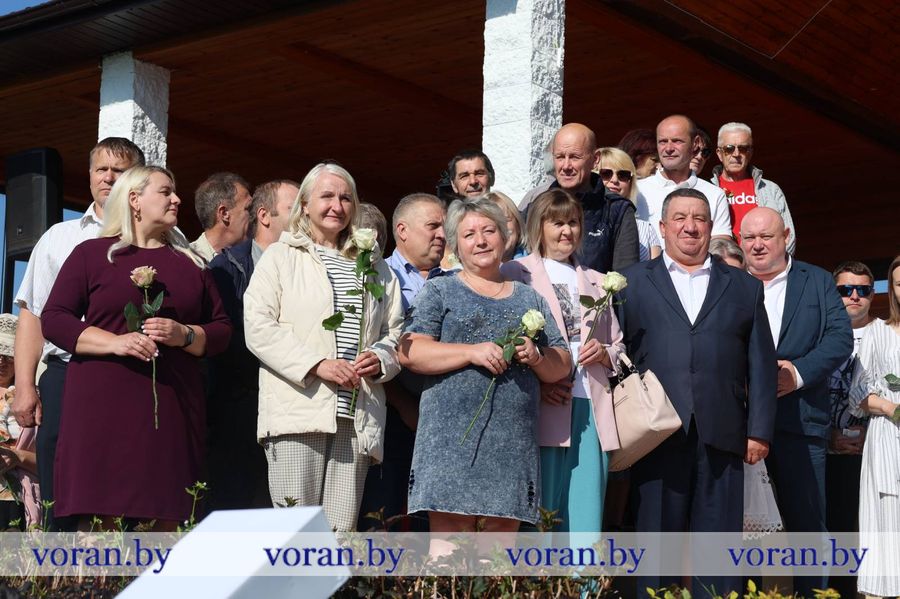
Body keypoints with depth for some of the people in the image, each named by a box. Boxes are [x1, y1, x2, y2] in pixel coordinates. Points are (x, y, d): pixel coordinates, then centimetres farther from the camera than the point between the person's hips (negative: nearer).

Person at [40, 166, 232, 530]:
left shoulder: (190, 263, 18)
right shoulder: (91, 253, 9)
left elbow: (222, 330, 15)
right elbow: (53, 319, 2)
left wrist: (184, 335, -7)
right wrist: (115, 342, -13)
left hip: (171, 407, 3)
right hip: (103, 405, -3)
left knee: (164, 520, -2)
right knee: (100, 519, -8)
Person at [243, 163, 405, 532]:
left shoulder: (373, 265, 21)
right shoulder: (281, 257, 7)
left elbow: (394, 330, 20)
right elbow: (258, 327, -4)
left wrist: (380, 359, -3)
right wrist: (317, 365, -13)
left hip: (356, 415, 4)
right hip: (298, 409, -4)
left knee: (342, 528, 2)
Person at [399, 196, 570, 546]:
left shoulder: (529, 299, 21)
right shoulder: (440, 292, 11)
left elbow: (562, 366, 19)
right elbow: (409, 353, -3)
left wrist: (537, 357, -4)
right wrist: (472, 352, -13)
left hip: (515, 438, 3)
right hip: (453, 435, -3)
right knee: (448, 536, -10)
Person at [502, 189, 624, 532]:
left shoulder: (596, 282, 23)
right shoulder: (515, 274, 6)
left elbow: (618, 344, 25)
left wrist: (604, 353, 2)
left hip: (591, 412, 4)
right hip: (542, 410, -4)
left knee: (586, 516, 1)